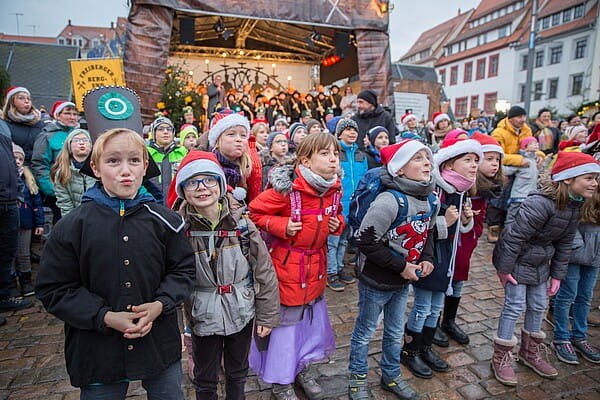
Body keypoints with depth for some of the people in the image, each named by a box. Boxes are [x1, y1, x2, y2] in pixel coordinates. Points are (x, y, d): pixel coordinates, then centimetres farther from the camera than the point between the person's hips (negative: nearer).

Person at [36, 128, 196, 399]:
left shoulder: (164, 220, -6)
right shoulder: (72, 226, -7)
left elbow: (183, 269, 1)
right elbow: (54, 289, -5)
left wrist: (160, 304, -15)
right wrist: (105, 317, -16)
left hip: (160, 346, 1)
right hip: (97, 353, -1)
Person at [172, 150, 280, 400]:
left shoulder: (242, 222, -13)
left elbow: (264, 272, -7)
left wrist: (266, 316, -4)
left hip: (242, 312, 1)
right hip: (203, 316, 0)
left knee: (238, 372, 23)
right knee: (205, 380, 19)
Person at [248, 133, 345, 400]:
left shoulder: (334, 189, -3)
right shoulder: (287, 189, -23)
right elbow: (255, 212, -14)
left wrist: (338, 223, -4)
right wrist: (281, 226, -25)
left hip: (316, 266, 6)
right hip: (287, 266, -6)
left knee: (313, 316, 20)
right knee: (284, 320, 11)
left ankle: (303, 368, 47)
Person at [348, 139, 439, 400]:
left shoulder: (431, 201, -2)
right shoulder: (390, 201, -27)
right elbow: (365, 240, -26)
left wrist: (427, 258, -3)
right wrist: (401, 266, -20)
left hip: (404, 281, 7)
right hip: (376, 281, -7)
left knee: (395, 333, 24)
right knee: (365, 332, 15)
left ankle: (391, 377, 47)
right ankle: (357, 379, 38)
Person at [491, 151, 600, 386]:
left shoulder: (575, 206, -2)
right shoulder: (541, 204, -31)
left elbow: (565, 243, 7)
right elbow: (515, 236, -27)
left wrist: (557, 274, 7)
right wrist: (504, 269, -21)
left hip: (540, 263, 9)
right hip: (517, 260, -8)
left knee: (538, 306, 16)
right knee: (515, 306, -2)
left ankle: (531, 351, 36)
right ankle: (501, 357, 13)